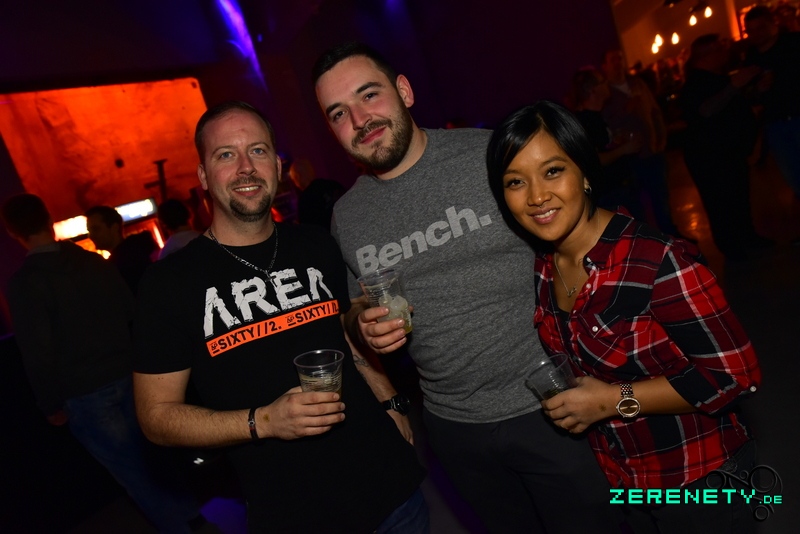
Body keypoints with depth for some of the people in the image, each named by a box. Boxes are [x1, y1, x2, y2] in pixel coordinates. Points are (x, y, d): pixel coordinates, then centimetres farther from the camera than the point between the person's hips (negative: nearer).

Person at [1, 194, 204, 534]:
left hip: (84, 394, -5)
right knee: (143, 451, 21)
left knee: (131, 466, 9)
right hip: (125, 375, 5)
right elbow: (132, 312, 6)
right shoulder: (94, 262, 0)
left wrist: (51, 405, -2)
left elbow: (37, 353, -14)